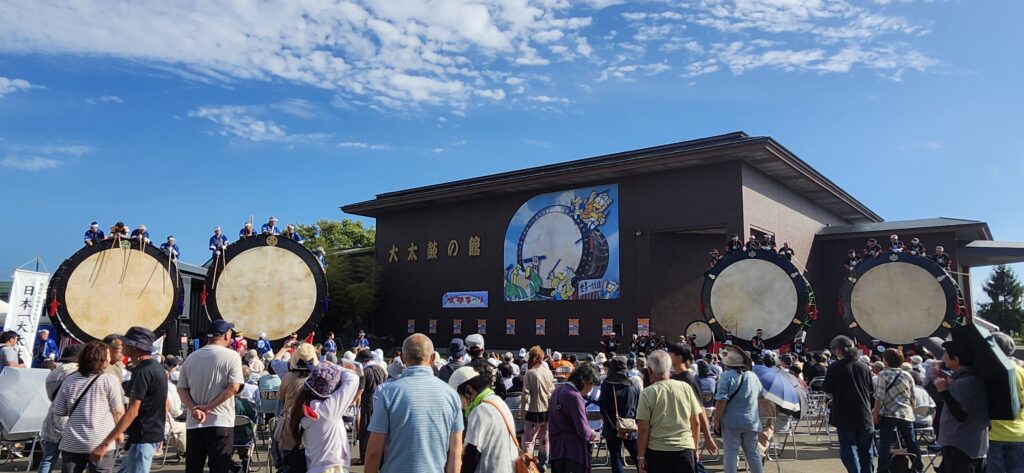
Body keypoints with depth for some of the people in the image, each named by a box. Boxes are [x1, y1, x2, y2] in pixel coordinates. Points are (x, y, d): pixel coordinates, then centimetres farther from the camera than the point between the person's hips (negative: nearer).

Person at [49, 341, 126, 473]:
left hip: (72, 442, 4)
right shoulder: (110, 381, -9)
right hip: (101, 442, -3)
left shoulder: (69, 381, 1)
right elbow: (119, 412, -6)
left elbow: (58, 411, 7)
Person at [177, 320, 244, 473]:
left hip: (194, 423, 5)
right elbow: (233, 387, -17)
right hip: (221, 422, -4)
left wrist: (194, 409, -8)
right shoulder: (231, 356, -6)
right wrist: (209, 407, -11)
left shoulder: (191, 358, 9)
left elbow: (181, 389, 3)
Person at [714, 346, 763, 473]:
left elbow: (721, 401, -20)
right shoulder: (753, 376, 5)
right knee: (753, 453, 15)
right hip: (751, 421, 5)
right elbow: (762, 394, 23)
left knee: (730, 453, 2)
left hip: (731, 422, -5)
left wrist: (716, 420, -12)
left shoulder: (727, 376, -13)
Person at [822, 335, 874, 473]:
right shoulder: (864, 367, 3)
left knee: (848, 450, 1)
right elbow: (870, 389, 13)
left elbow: (827, 389, -8)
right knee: (866, 451, 15)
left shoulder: (835, 367, -13)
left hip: (845, 416, -5)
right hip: (864, 416, 5)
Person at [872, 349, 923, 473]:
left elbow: (879, 396, -12)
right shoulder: (907, 375, 7)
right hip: (906, 414, 5)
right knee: (911, 442, 16)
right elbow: (912, 398, 11)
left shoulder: (883, 374, -8)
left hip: (888, 413, -5)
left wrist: (875, 412, -6)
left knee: (885, 443, -1)